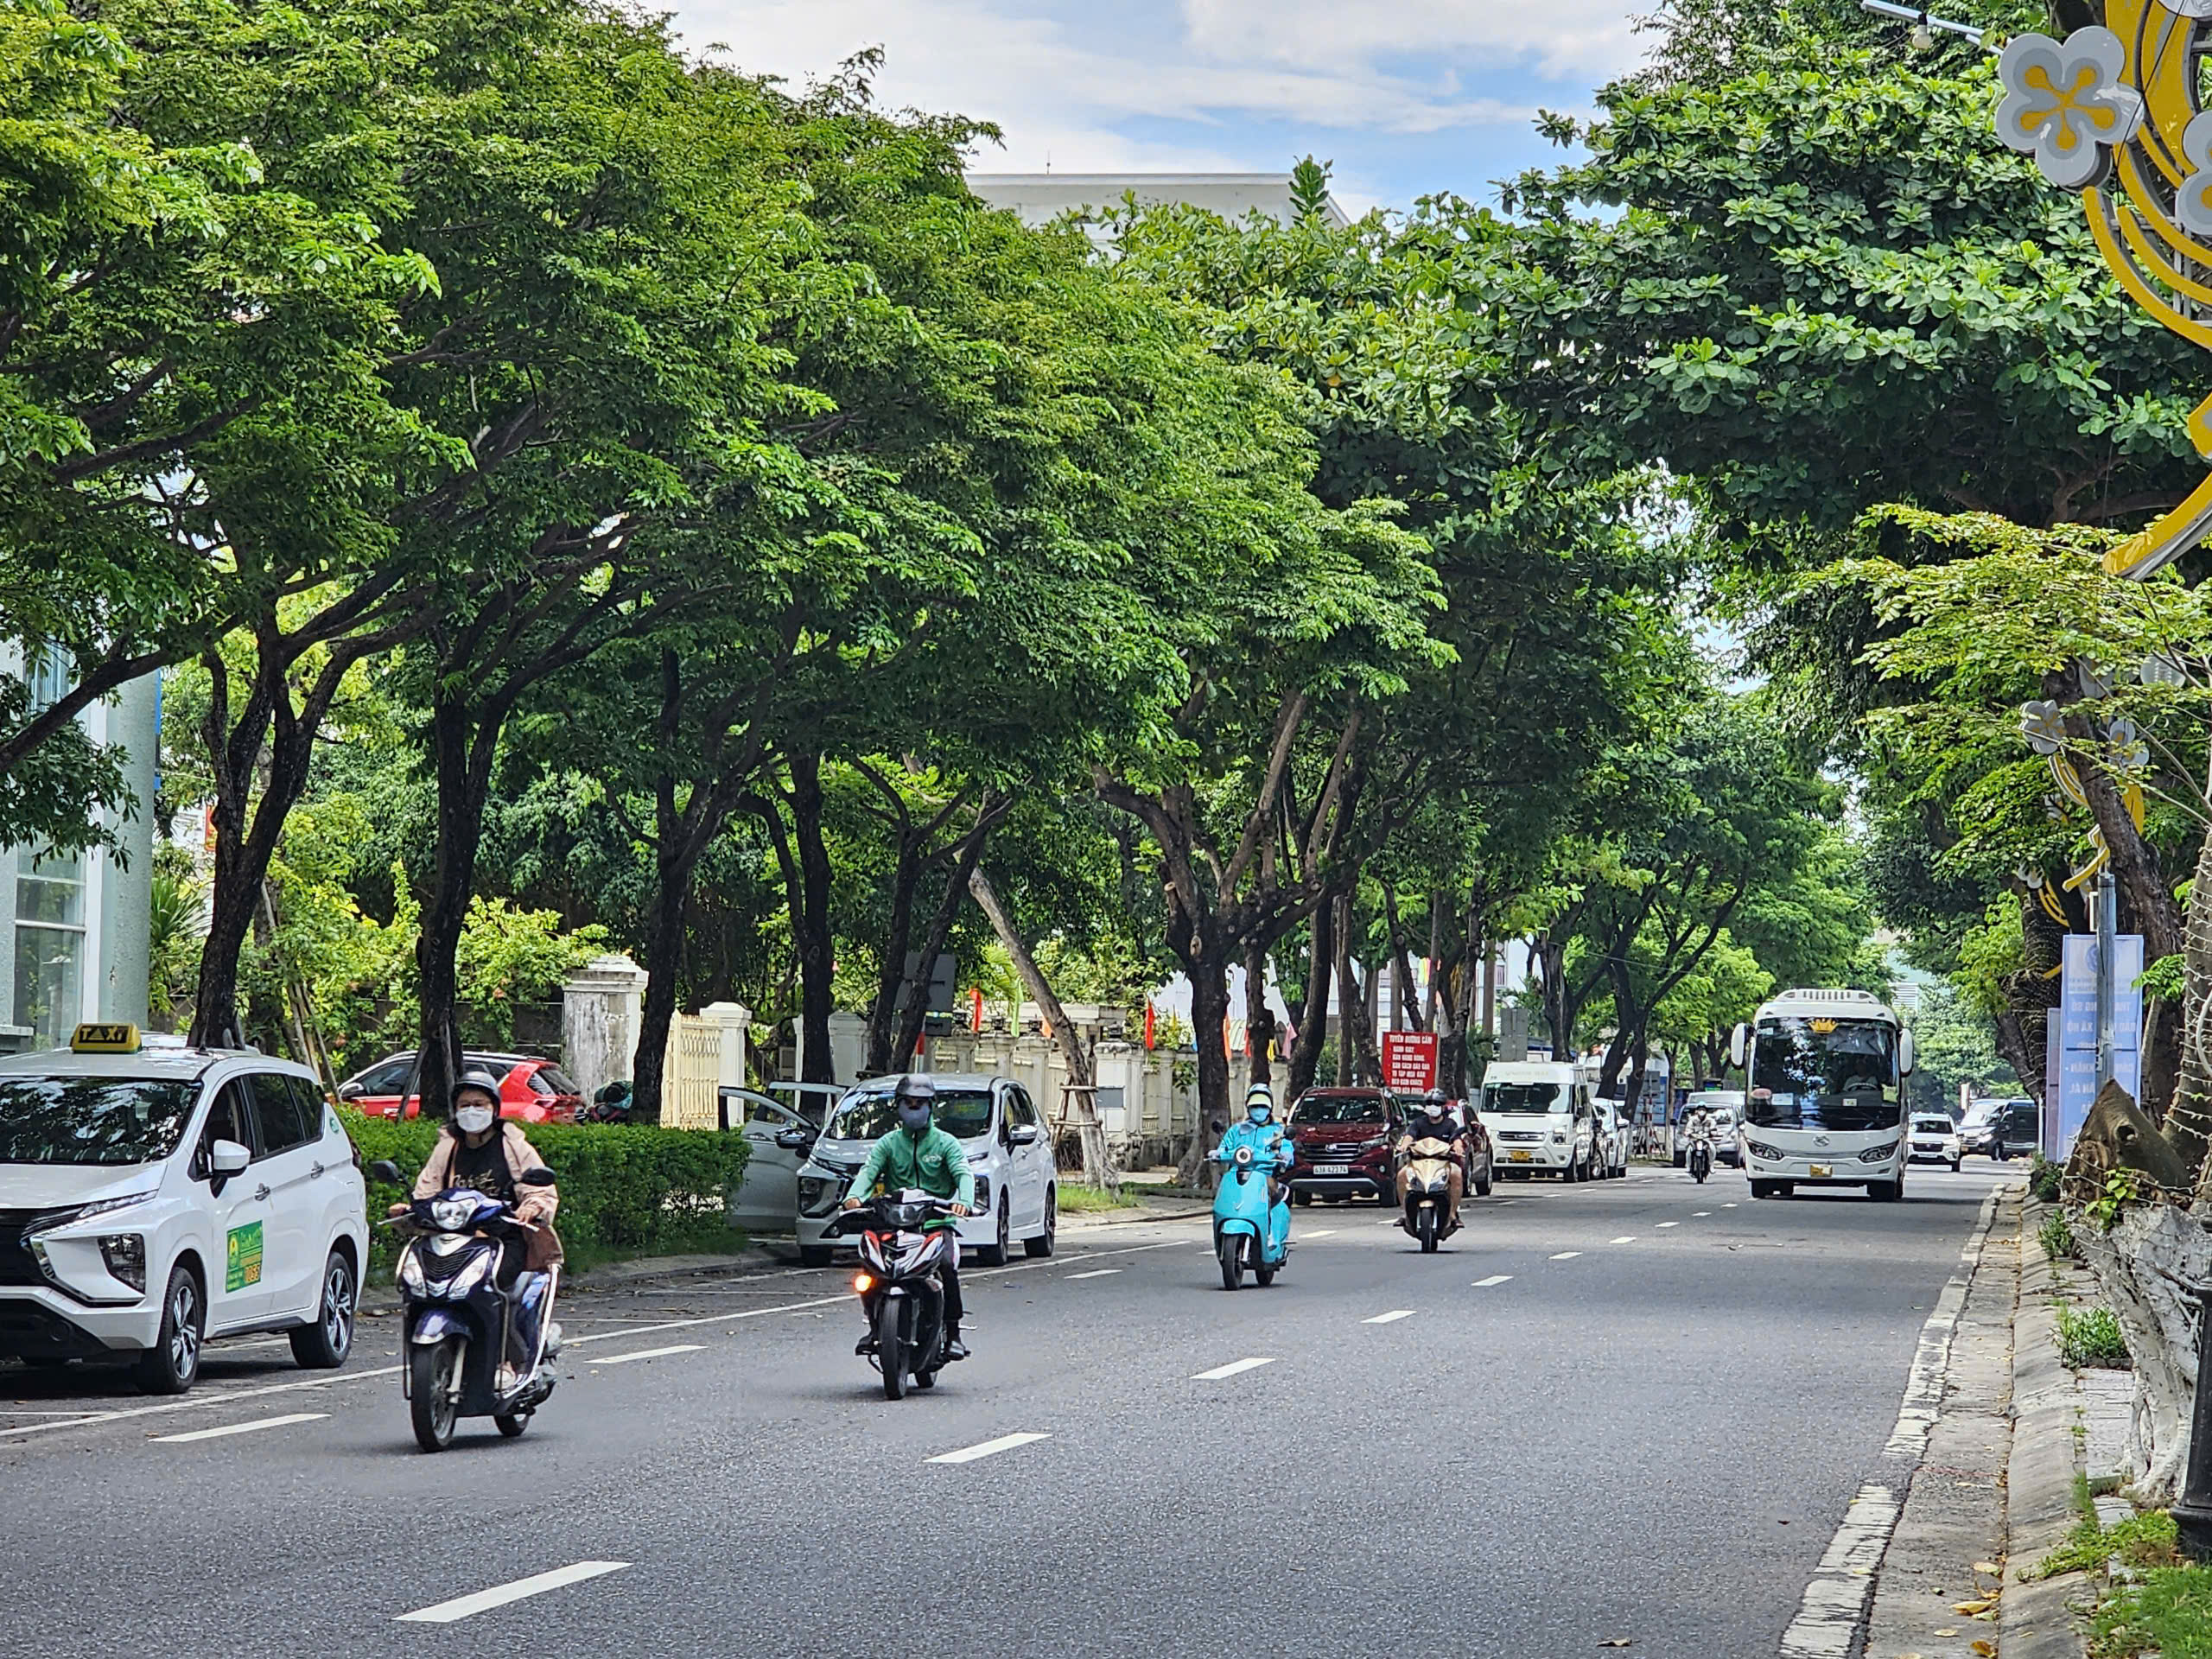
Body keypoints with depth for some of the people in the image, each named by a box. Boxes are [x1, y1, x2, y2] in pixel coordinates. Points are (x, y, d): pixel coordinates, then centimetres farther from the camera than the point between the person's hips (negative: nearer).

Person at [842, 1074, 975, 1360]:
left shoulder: (945, 1143, 9)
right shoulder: (888, 1143, 15)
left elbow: (964, 1174, -7)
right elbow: (869, 1171, -1)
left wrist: (964, 1200, -30)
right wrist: (854, 1195, -24)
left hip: (937, 1222, -2)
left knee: (948, 1263, -29)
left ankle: (953, 1332, -19)